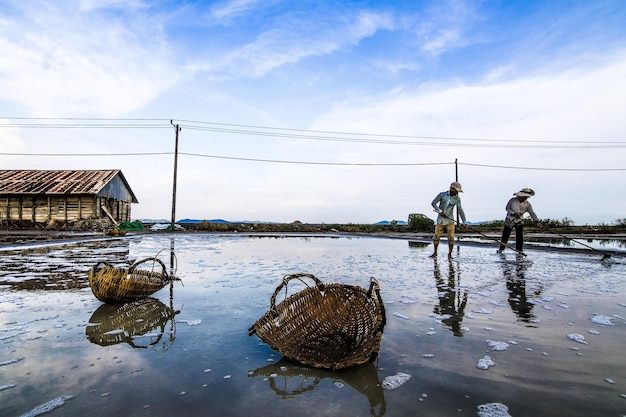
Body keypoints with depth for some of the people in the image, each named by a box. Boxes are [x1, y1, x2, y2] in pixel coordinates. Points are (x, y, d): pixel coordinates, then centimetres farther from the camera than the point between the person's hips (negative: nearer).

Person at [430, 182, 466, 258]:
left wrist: (464, 221, -6)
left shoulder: (457, 198, -4)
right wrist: (440, 211, -19)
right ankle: (435, 253, 17)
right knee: (436, 237, -1)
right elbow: (433, 203, -8)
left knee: (451, 237, -8)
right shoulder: (442, 194, -8)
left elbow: (460, 210, -1)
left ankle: (450, 254, 7)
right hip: (440, 219, -1)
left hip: (450, 220, 1)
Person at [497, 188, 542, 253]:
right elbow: (507, 208, -8)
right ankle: (501, 249, 17)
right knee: (505, 235, 4)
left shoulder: (528, 204, -8)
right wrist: (514, 213, -23)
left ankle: (519, 250, 7)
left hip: (519, 221, 2)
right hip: (510, 220, -2)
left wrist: (536, 221, -31)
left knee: (520, 237, -4)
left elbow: (532, 213, -17)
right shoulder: (513, 200, -15)